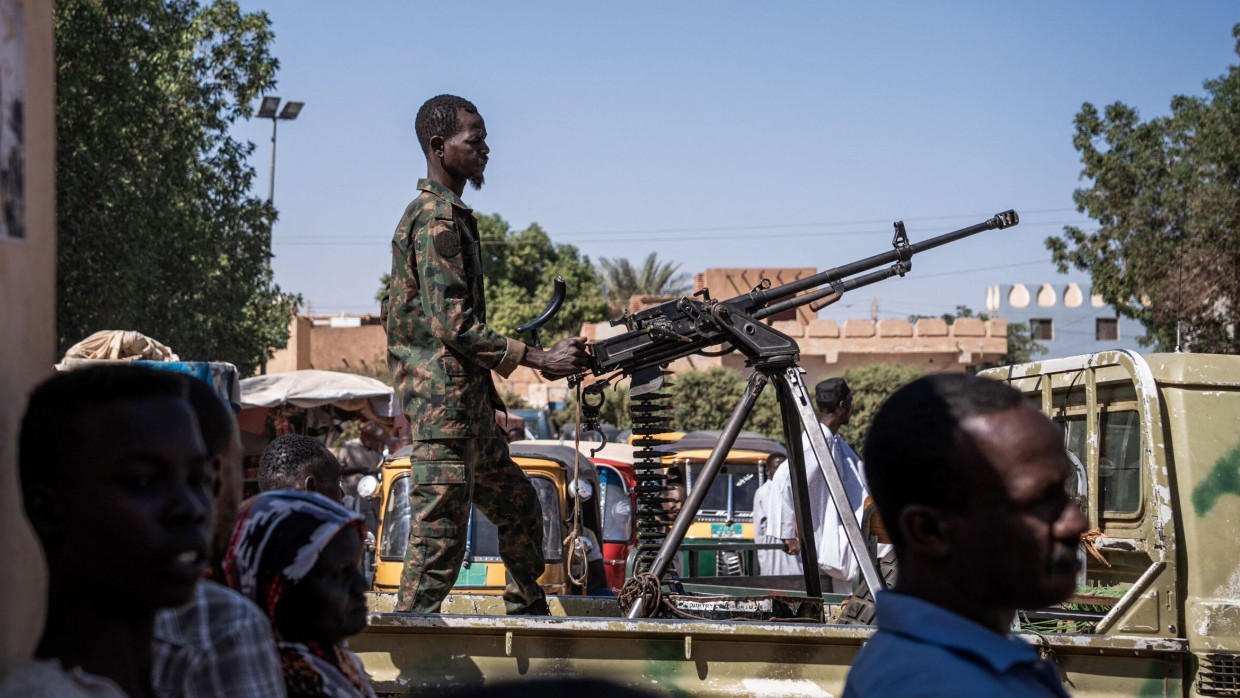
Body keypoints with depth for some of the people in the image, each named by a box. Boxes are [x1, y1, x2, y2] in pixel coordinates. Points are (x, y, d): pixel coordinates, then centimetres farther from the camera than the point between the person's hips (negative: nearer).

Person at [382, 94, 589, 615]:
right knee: (440, 534, -10)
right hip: (443, 402, -11)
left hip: (468, 405, 11)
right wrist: (541, 360, -19)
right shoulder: (437, 220, -13)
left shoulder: (451, 215, 20)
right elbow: (454, 324, -20)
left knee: (520, 510, 18)